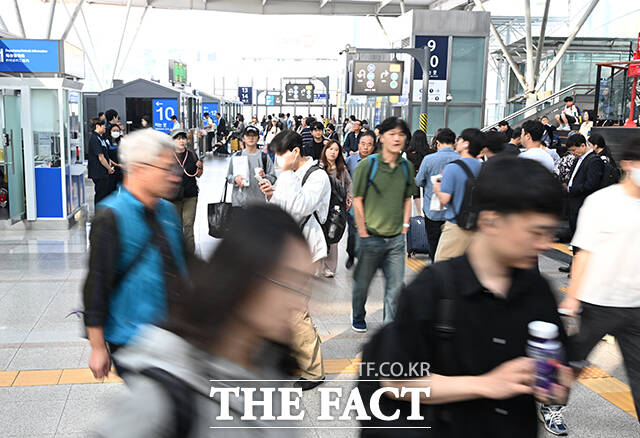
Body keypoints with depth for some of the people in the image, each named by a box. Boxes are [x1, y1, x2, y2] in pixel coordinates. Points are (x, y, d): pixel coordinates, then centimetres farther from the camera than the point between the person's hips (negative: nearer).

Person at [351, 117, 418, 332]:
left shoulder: (407, 167, 5)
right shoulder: (368, 165, -9)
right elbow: (357, 200, -6)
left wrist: (405, 224, 7)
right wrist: (363, 232, -7)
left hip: (396, 238, 3)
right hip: (371, 236, -3)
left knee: (396, 285, 0)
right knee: (363, 282, 14)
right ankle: (358, 318, 38)